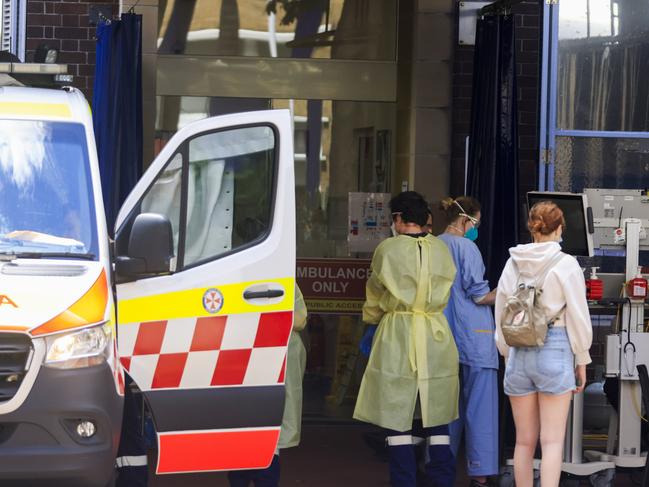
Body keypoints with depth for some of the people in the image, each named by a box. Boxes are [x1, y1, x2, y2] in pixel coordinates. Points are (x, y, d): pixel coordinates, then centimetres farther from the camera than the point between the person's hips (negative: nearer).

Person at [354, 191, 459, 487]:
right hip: (437, 338, 4)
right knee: (436, 418, 9)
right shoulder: (441, 249, 5)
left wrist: (372, 319, 28)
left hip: (397, 337, -4)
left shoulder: (388, 249, -5)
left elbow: (374, 295, 8)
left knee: (397, 417, 2)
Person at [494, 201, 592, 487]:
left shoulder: (513, 263, 5)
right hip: (555, 350, -4)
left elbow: (501, 316, 11)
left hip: (518, 353, 4)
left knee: (524, 440, 11)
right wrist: (581, 361, 5)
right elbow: (578, 317, -5)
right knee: (552, 441, -2)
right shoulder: (566, 265, -7)